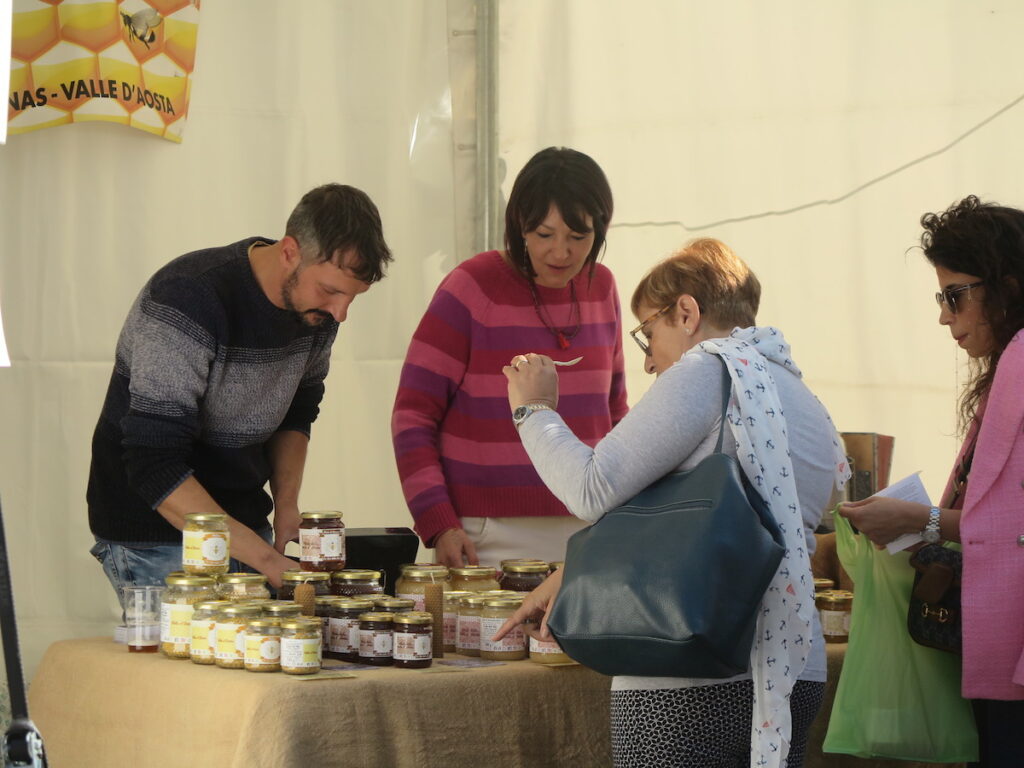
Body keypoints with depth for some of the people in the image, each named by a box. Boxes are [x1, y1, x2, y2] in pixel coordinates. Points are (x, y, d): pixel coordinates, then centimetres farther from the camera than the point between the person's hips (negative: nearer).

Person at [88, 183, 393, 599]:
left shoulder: (317, 303, -2)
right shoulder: (185, 302, -25)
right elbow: (155, 467, -28)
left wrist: (286, 504, -1)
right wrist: (267, 560, -32)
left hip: (242, 519, 7)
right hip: (156, 536, -7)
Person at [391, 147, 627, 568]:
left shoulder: (601, 288, 10)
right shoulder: (471, 289, -6)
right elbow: (412, 415, -5)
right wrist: (439, 525, -15)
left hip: (586, 531, 4)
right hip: (490, 537, -4)